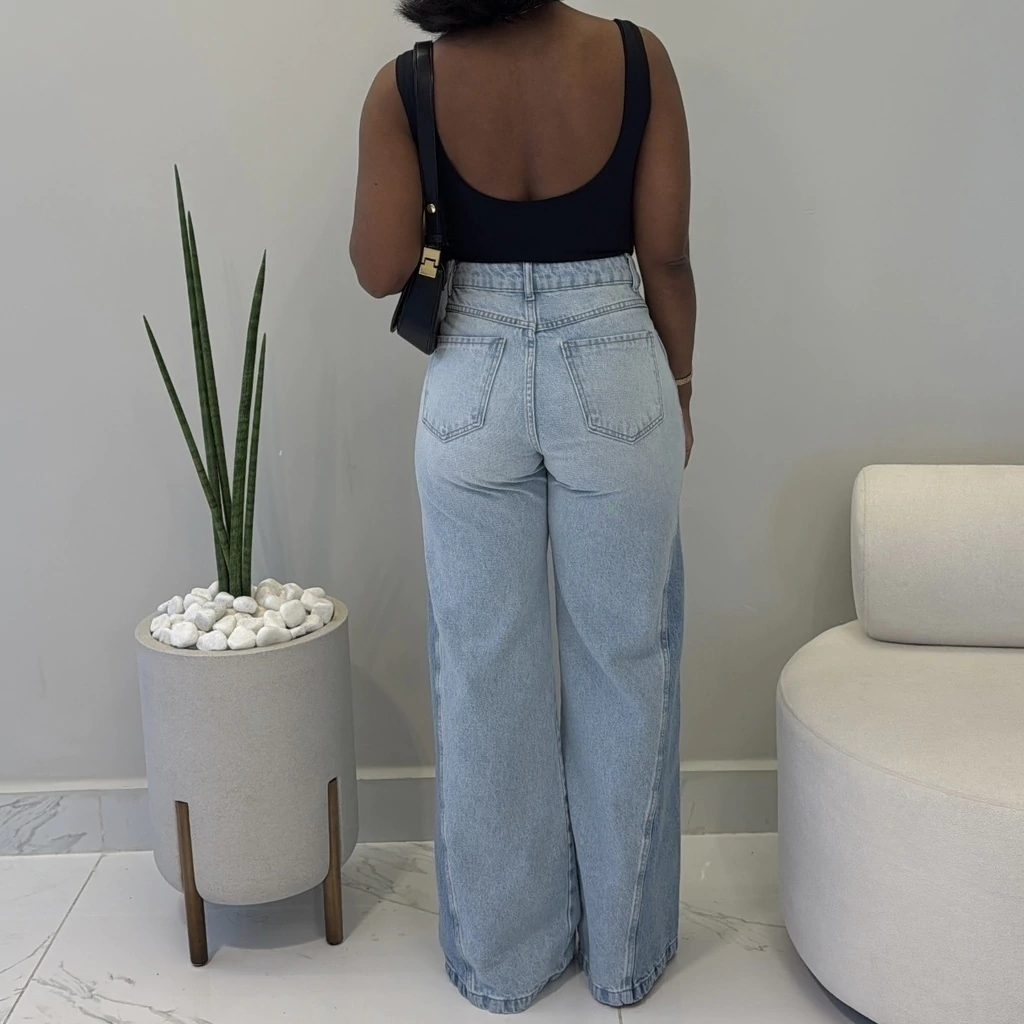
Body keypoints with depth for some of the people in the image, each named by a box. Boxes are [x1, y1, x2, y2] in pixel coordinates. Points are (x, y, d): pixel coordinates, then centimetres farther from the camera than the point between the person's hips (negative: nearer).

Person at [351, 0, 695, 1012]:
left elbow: (381, 268, -8)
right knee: (622, 664, 13)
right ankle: (624, 950, 30)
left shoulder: (405, 86, -6)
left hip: (473, 390, 1)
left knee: (488, 674, 12)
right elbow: (665, 257, -4)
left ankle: (502, 956, 29)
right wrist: (679, 389, 9)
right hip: (615, 381, 0)